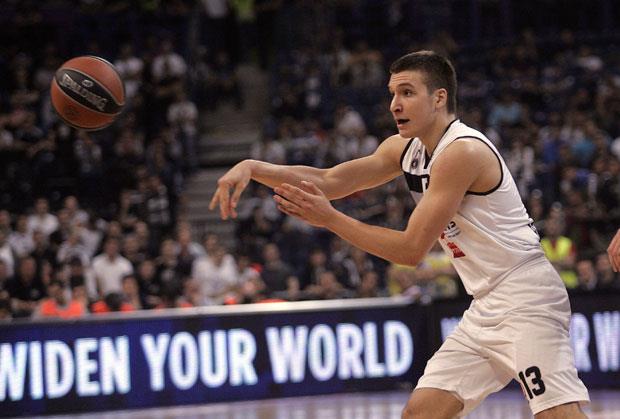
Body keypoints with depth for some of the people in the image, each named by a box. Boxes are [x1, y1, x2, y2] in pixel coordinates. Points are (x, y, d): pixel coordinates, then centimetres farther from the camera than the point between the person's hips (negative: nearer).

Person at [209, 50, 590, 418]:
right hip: (487, 308, 9)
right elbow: (330, 181, 4)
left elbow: (411, 250, -18)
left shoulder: (463, 151, -19)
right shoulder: (405, 149, 9)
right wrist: (253, 168, -8)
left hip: (526, 302, -9)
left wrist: (330, 219, -16)